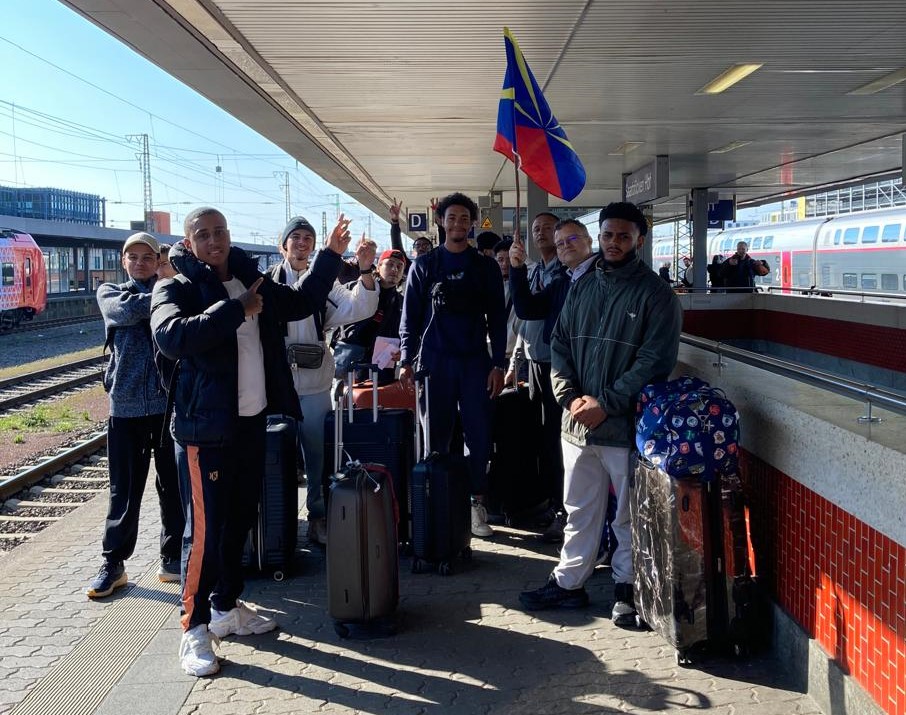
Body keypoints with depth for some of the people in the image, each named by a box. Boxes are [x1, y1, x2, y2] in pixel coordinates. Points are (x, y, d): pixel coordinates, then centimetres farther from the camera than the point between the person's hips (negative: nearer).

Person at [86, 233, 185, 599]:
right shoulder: (110, 292, 10)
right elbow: (127, 310, -12)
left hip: (171, 403, 1)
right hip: (125, 406, 0)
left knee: (173, 485, 7)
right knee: (124, 489, 5)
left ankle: (172, 557, 19)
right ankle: (113, 563, 16)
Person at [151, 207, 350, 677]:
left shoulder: (251, 282, 12)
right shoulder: (175, 290, -7)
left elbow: (301, 302, 26)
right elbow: (172, 337, -28)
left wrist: (329, 257, 18)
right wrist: (236, 310, -24)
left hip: (252, 422, 7)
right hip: (205, 428, -7)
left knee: (239, 520, 16)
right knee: (205, 528, -6)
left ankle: (226, 607, 31)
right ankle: (195, 628, 6)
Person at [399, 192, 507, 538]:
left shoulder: (486, 267, 8)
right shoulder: (424, 265, 7)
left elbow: (497, 319, 6)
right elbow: (410, 316, 6)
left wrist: (497, 364, -2)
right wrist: (406, 360, -3)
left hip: (475, 362, 0)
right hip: (434, 362, 0)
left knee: (479, 435, -1)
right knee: (435, 436, 4)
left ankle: (476, 503, 9)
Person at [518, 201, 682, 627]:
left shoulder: (655, 294, -6)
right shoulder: (582, 288, 12)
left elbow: (654, 361, -12)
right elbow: (559, 344, 11)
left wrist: (605, 404, -16)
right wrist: (571, 397, -4)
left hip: (625, 425, -5)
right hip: (577, 422, 5)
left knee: (629, 515, 6)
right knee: (579, 511, 15)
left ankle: (627, 587, 21)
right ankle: (568, 582, 26)